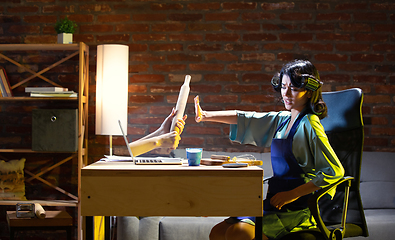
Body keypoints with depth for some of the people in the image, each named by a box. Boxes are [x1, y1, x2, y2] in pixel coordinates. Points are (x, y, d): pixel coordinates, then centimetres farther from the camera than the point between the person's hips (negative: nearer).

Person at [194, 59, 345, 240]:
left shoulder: (309, 125, -12)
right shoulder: (282, 120, 12)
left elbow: (335, 171, -18)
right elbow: (245, 120, 17)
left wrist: (291, 194, -18)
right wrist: (205, 116, 8)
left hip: (297, 209, -8)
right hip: (275, 202, 8)